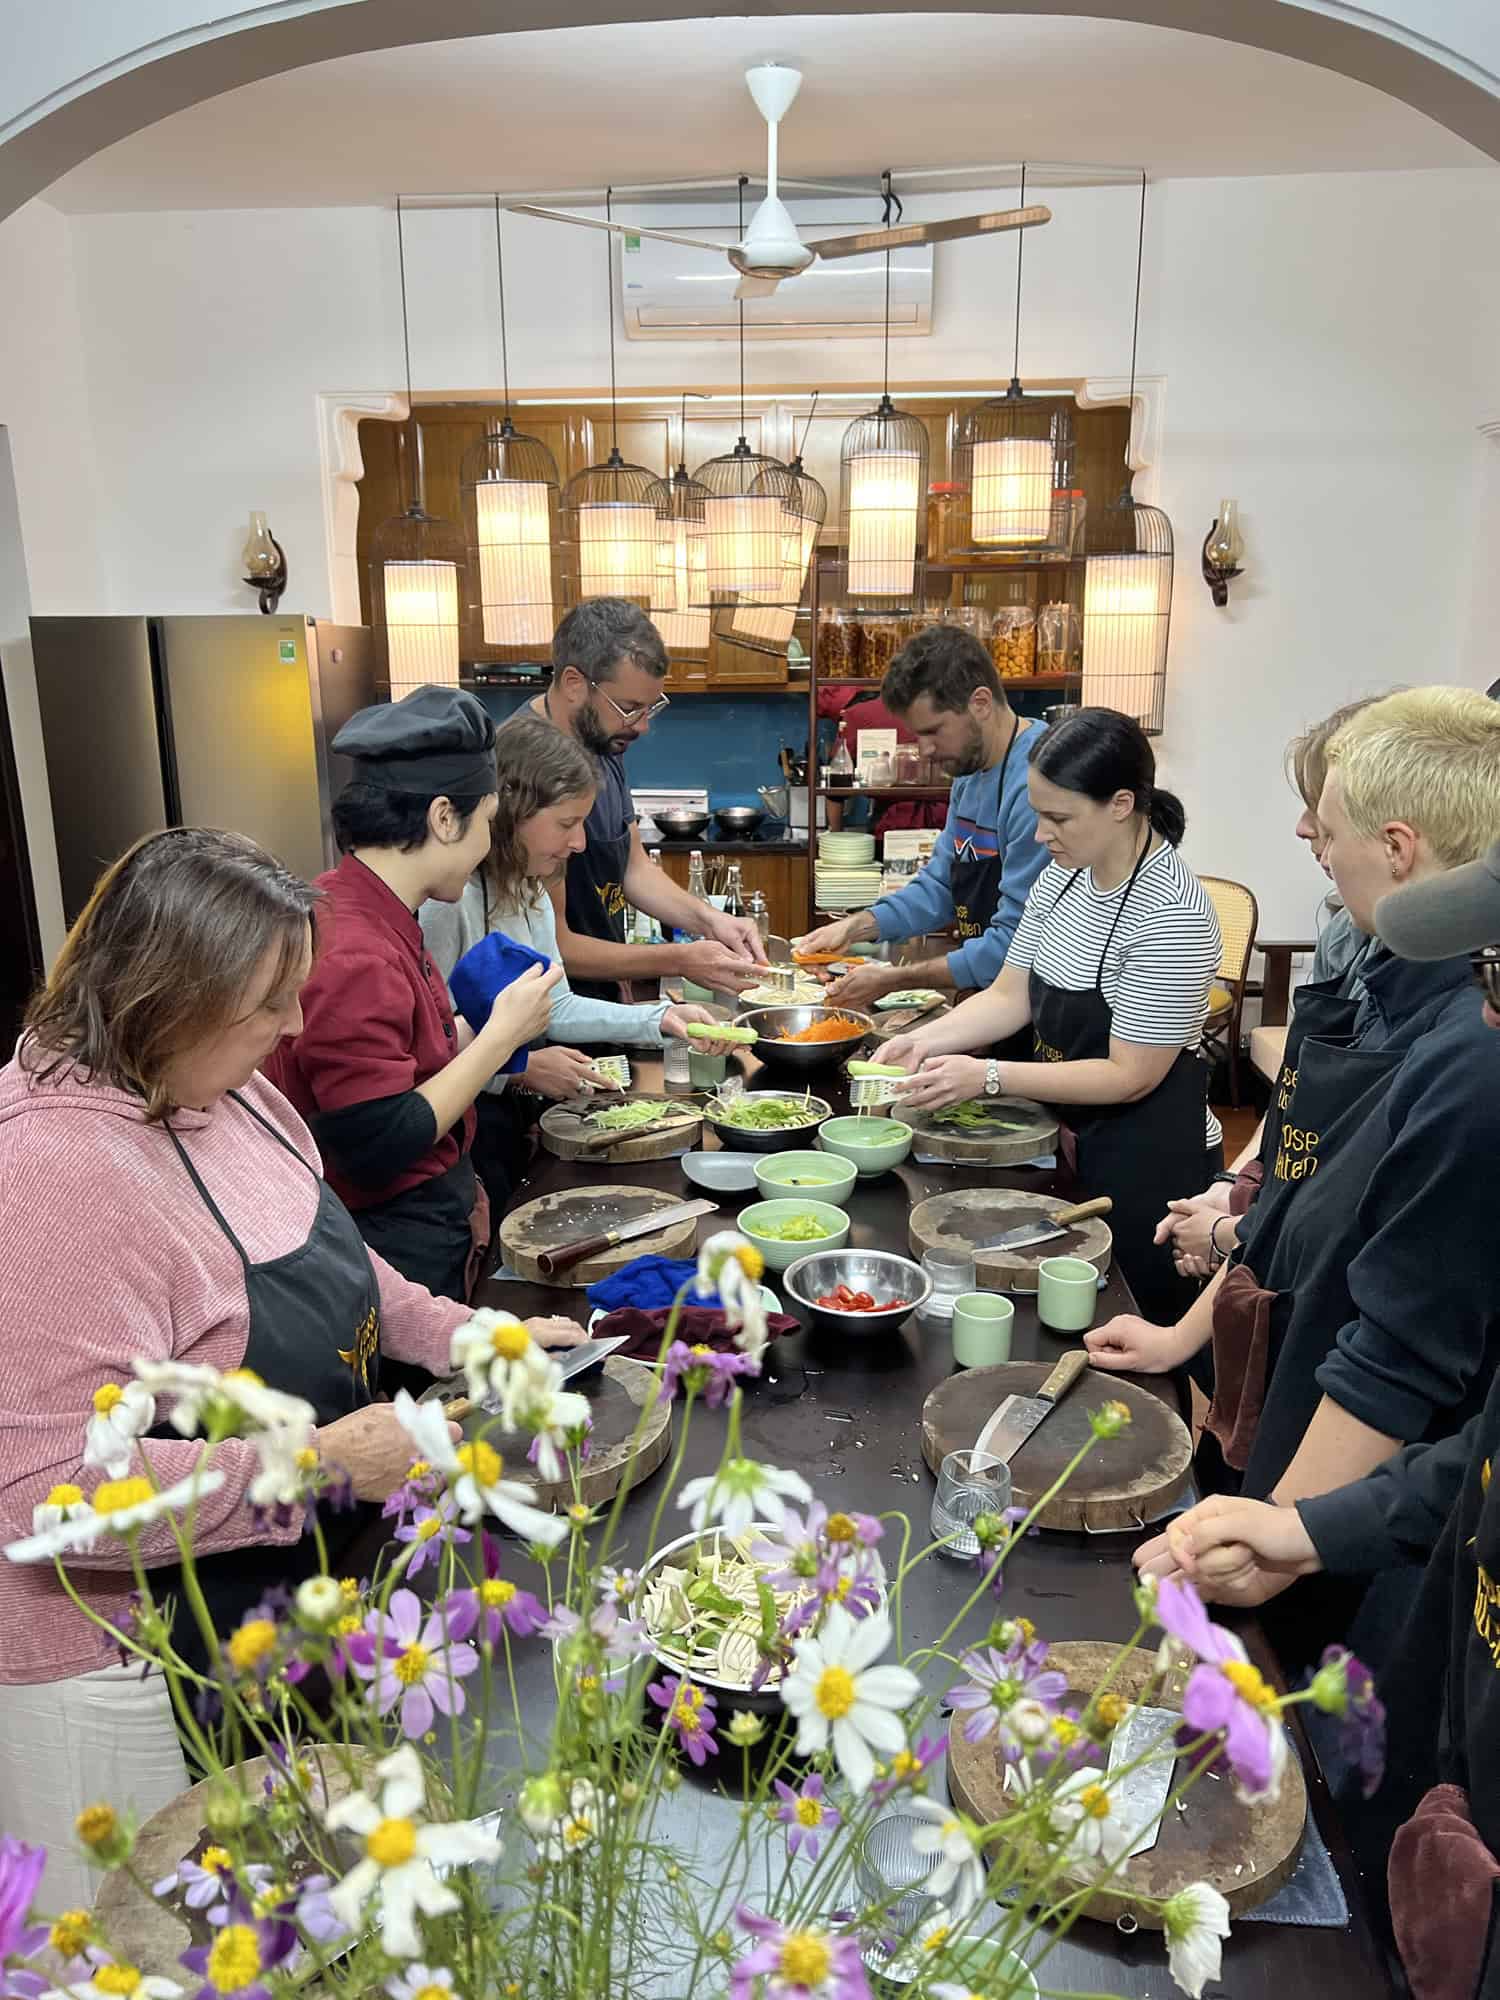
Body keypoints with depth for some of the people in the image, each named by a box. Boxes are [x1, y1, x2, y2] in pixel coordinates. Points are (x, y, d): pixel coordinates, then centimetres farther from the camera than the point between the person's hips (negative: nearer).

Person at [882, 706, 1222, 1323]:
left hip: (1144, 1162, -7)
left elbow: (1129, 1076, -23)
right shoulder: (1061, 878, 0)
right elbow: (1010, 996, 5)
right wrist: (926, 1041, -11)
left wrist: (987, 1075, -25)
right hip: (1067, 1135, 7)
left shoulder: (1172, 916, -24)